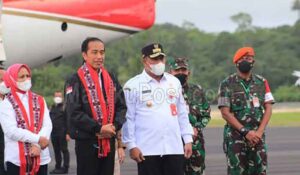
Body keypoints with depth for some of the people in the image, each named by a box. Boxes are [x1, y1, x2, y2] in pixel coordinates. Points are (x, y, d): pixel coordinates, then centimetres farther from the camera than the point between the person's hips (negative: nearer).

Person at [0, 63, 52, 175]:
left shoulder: (39, 101, 12)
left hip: (40, 157, 4)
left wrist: (38, 145, -14)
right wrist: (38, 139, -15)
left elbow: (48, 125, 2)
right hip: (16, 158, -4)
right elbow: (11, 131, -13)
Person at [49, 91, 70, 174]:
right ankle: (58, 167, 17)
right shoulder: (53, 107, 17)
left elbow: (68, 121, -11)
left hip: (62, 133, -7)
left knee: (64, 150, -3)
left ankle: (65, 168, -2)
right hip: (54, 133, 7)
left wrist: (67, 133, -17)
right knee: (56, 151, 10)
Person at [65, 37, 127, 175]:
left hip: (109, 141, 6)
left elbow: (121, 106, 12)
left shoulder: (111, 79, 13)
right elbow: (74, 113, -15)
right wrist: (98, 129, -17)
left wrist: (115, 126, -7)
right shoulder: (76, 81, -7)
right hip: (86, 142, -6)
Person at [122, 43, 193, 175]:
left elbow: (182, 114, 16)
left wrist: (188, 139, 11)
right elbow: (128, 118, -4)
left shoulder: (174, 82, 13)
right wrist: (131, 145, -9)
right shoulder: (133, 86, -2)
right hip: (147, 150, -4)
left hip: (174, 148, 4)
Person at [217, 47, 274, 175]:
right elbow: (225, 113, -6)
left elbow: (268, 108, 7)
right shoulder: (227, 84, 0)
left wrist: (259, 132, -7)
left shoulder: (262, 82, 10)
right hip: (235, 136, -3)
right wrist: (245, 132, -12)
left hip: (257, 136, 3)